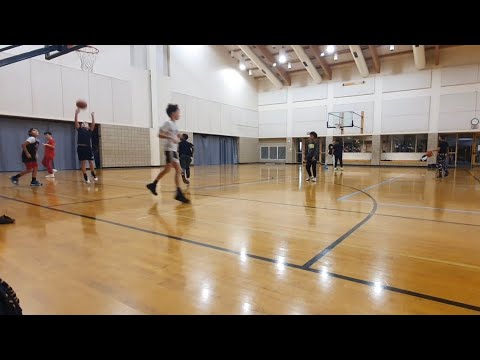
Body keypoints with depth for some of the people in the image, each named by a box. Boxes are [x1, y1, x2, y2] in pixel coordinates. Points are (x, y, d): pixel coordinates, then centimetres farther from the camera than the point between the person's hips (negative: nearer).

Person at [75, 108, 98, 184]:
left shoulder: (90, 130, 12)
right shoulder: (79, 130, 11)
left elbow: (93, 124, -1)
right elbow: (76, 122, -1)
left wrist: (93, 116, -7)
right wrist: (76, 114, -9)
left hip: (88, 147, 1)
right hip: (81, 147, 0)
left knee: (91, 162, 2)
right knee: (83, 163, 2)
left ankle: (93, 174, 23)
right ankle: (85, 177, 9)